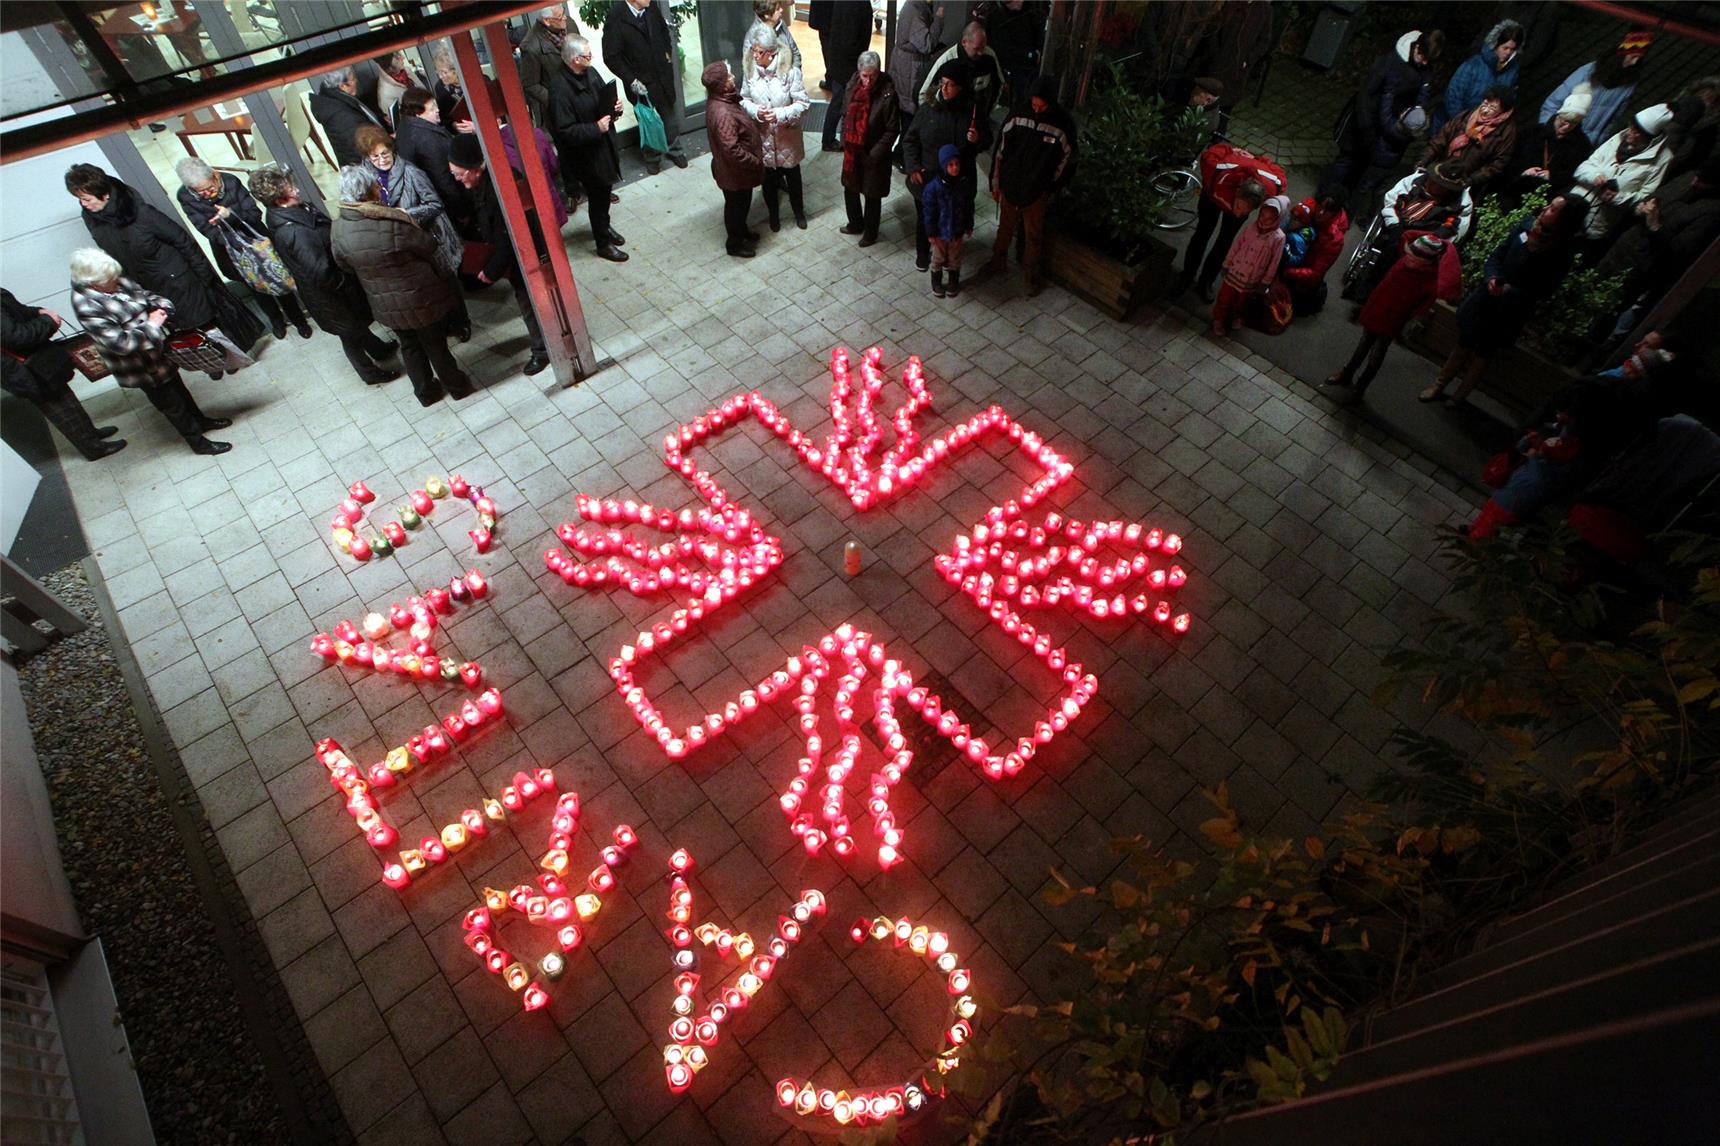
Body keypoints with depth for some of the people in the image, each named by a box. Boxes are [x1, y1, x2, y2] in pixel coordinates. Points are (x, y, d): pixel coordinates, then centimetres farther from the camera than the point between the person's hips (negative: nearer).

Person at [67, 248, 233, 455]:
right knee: (171, 403, 9)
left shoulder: (118, 282, -8)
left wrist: (161, 306, -13)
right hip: (141, 366, -7)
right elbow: (120, 343, -29)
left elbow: (144, 294, 7)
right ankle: (198, 442, 24)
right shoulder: (87, 307, -28)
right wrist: (151, 325, -24)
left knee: (177, 386, 27)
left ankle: (201, 420, 48)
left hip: (156, 348, 7)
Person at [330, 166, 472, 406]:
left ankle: (425, 391, 37)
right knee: (435, 344, 15)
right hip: (421, 300, -4)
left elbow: (343, 265, 3)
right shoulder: (393, 223, -28)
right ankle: (456, 385, 32)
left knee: (409, 345, 24)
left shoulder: (337, 229, -11)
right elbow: (429, 246, -14)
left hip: (385, 305, 5)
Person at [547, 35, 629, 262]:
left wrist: (615, 106, -6)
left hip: (604, 143, 8)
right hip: (585, 153, -7)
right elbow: (564, 131, -26)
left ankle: (604, 226, 47)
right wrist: (596, 128, -29)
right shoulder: (560, 88, -25)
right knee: (597, 196, 6)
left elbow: (605, 97, 16)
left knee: (604, 190, 23)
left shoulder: (590, 73, -1)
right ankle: (603, 244, 23)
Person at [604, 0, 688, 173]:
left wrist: (668, 52, 7)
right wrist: (631, 80, -18)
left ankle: (674, 150, 39)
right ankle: (652, 157, 33)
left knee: (670, 115, 17)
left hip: (663, 75, 4)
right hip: (641, 81, -4)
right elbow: (611, 56, -17)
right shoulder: (615, 17, -21)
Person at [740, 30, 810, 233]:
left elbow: (803, 103, -17)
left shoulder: (790, 71, -19)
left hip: (787, 135, -2)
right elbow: (744, 99, 1)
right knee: (768, 177, 16)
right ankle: (773, 214, 39)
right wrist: (756, 111, -21)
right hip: (763, 135, 2)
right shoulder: (751, 71, -8)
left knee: (792, 175, 17)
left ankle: (799, 212, 41)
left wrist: (781, 114, -30)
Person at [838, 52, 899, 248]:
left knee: (872, 195, 11)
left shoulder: (888, 94, -22)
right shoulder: (853, 86, -6)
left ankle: (871, 232, 33)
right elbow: (846, 116, 8)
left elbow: (891, 130, -17)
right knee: (850, 189, 20)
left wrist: (874, 155, -18)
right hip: (852, 151, 5)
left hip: (873, 155, -5)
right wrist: (844, 142, 1)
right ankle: (856, 224, 44)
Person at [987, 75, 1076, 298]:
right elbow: (1001, 150, -1)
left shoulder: (1063, 123, -16)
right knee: (1005, 227, 20)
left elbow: (1066, 159, -4)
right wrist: (995, 181, 1)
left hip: (1037, 191, -2)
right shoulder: (1018, 116, -11)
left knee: (1033, 235, 11)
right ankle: (998, 261, 42)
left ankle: (1031, 273, 30)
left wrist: (1051, 187, -2)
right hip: (1009, 185, 2)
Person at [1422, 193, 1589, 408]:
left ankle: (1460, 395, 26)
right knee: (1464, 342, 13)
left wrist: (1510, 291, -30)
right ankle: (1439, 385, 28)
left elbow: (1541, 292, -16)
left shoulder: (1562, 253, -19)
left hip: (1510, 311, -4)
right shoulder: (1528, 223, -8)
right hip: (1485, 297, 4)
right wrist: (1491, 278, -17)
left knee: (1484, 352, 11)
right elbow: (1498, 254, 0)